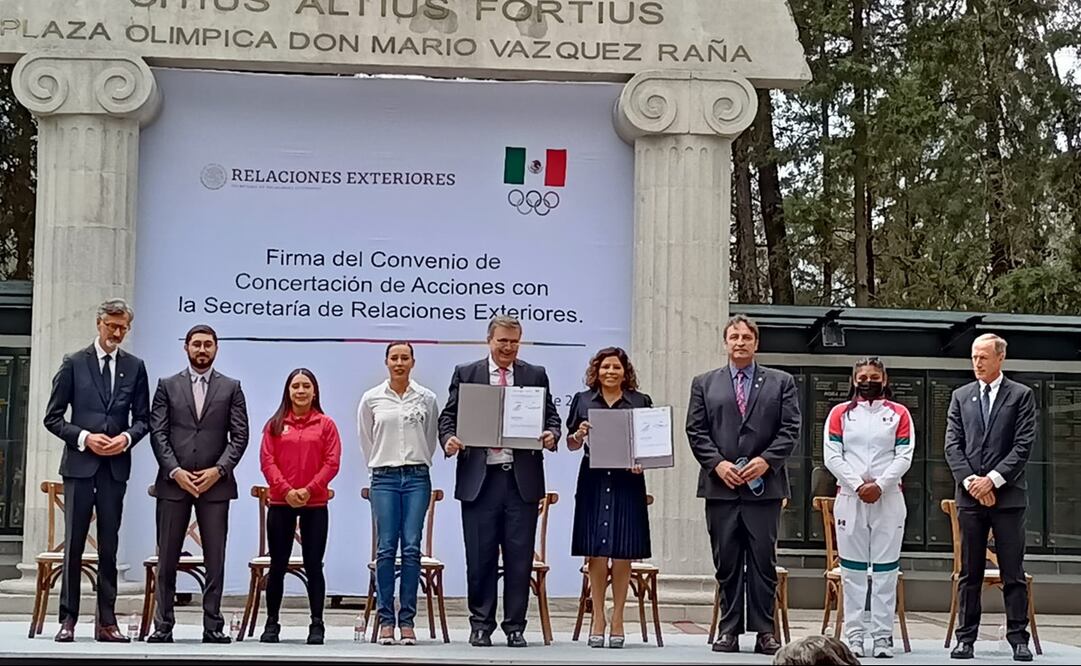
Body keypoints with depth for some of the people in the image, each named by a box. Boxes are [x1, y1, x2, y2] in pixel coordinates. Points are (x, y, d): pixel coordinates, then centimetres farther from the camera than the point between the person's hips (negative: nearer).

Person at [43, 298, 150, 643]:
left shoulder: (135, 367, 9)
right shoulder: (74, 364, 2)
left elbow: (143, 419, 11)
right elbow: (53, 417, 2)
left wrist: (126, 438, -8)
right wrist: (85, 437, -11)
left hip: (116, 465, 2)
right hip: (79, 463, -2)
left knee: (110, 546, 5)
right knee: (73, 544, -1)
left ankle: (107, 622, 9)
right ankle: (68, 620, 5)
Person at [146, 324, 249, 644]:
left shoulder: (231, 388, 9)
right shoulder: (168, 386, 9)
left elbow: (240, 435, 3)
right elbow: (158, 433, 3)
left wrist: (219, 470, -9)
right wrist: (175, 470, -9)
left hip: (215, 483, 0)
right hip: (174, 482, 0)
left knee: (215, 559, 1)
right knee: (167, 559, 2)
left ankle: (213, 626, 5)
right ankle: (163, 626, 7)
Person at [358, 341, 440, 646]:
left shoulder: (426, 398, 4)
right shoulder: (371, 399, 3)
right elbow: (366, 439, 13)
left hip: (417, 478, 0)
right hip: (384, 478, 0)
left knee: (412, 549, -2)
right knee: (386, 549, -3)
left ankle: (407, 620, 2)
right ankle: (386, 620, 2)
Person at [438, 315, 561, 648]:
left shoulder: (536, 375, 11)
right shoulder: (466, 374, 8)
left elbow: (551, 416, 10)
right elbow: (448, 416, 6)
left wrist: (552, 434, -11)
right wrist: (448, 439, -14)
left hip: (522, 479, 1)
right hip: (479, 478, -1)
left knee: (519, 557, 2)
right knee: (480, 557, 3)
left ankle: (515, 626, 11)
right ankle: (481, 625, 14)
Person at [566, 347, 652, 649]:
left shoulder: (641, 402, 9)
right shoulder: (583, 400, 10)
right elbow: (571, 444, 10)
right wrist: (579, 435, -11)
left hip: (627, 482, 0)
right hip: (593, 482, 0)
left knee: (622, 553, 0)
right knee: (596, 553, 0)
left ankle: (617, 618, 10)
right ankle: (598, 617, 9)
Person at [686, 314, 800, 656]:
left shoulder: (781, 382, 10)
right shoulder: (704, 384, 12)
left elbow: (790, 429, 2)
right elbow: (696, 431, 6)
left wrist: (766, 460, -11)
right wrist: (717, 463, -8)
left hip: (764, 486, -1)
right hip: (721, 486, 1)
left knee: (763, 561, 0)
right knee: (726, 563, 4)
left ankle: (764, 631, 5)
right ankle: (729, 630, 10)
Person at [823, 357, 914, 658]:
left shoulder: (899, 414, 7)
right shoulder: (839, 413, 8)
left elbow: (904, 457, 0)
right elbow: (832, 457, 0)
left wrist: (879, 485, -12)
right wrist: (858, 485, -11)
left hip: (889, 498, 0)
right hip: (849, 498, 0)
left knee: (886, 571, 0)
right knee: (852, 570, 1)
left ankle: (883, 636, 2)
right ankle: (854, 636, 4)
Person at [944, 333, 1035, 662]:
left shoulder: (1021, 395, 3)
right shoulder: (961, 397, 12)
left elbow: (1023, 445, -4)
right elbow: (952, 445, 6)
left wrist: (993, 480, -11)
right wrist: (971, 482, -7)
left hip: (1008, 495, -2)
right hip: (970, 496, 3)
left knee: (1013, 573, 0)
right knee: (969, 573, 5)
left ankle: (1018, 638, 5)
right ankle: (966, 638, 9)